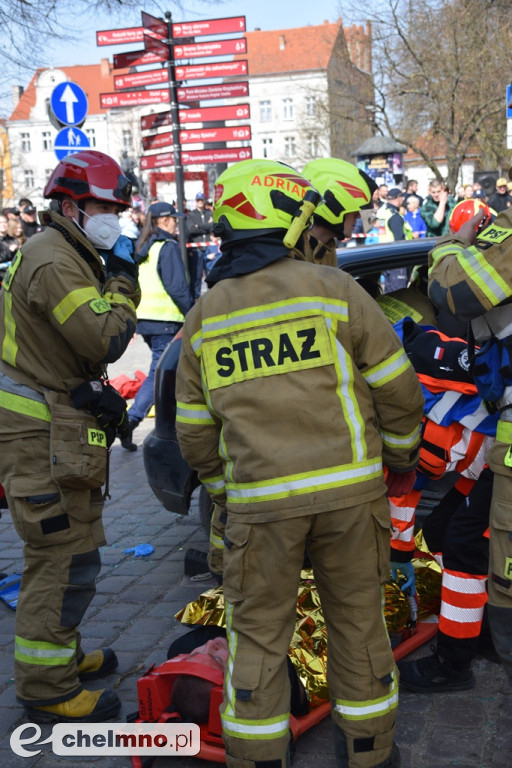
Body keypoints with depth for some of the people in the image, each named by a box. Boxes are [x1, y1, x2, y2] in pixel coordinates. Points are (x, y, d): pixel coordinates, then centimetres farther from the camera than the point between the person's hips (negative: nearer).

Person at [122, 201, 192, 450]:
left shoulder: (142, 247, 13)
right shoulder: (168, 247, -10)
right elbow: (178, 287, -15)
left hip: (143, 318, 9)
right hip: (165, 320, -9)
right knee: (159, 373, -7)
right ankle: (130, 420, -14)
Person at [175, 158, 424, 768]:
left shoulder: (203, 318, 6)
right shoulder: (333, 289, -3)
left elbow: (196, 433, 10)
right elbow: (397, 390, 0)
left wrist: (225, 493, 25)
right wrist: (401, 458, 16)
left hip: (260, 502, 1)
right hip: (348, 488, 0)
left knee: (257, 637, 13)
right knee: (358, 621, 16)